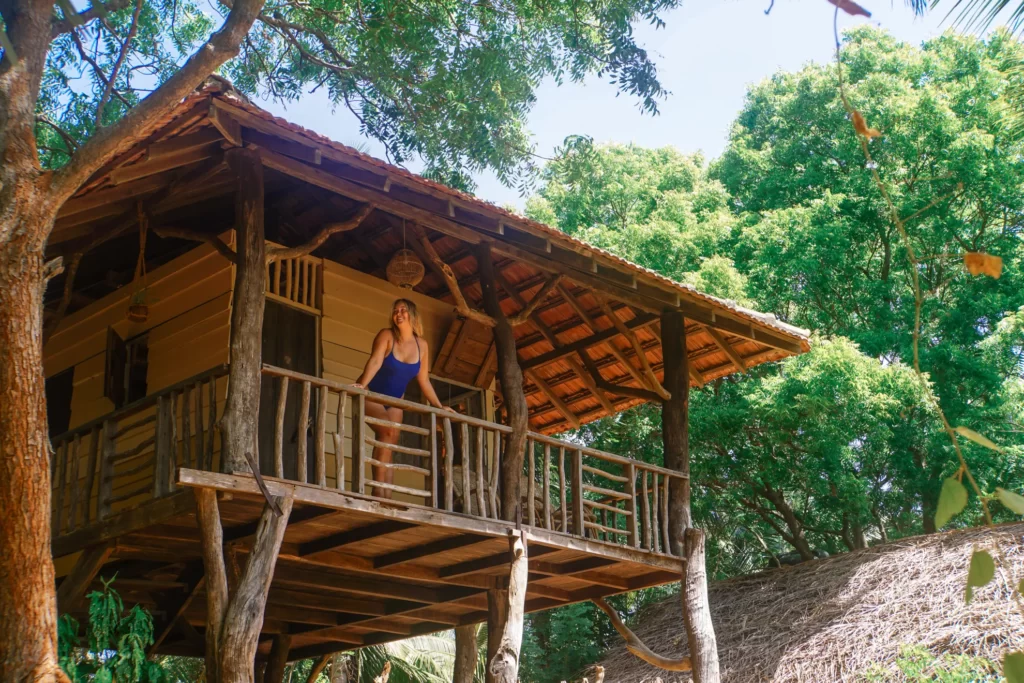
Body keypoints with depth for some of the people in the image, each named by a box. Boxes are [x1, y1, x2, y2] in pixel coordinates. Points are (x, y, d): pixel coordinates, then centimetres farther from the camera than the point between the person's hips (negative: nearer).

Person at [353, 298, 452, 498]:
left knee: (391, 444, -4)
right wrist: (361, 384, -44)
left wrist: (439, 407, 0)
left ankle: (386, 496, -9)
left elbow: (424, 381, 3)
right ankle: (378, 491, -24)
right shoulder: (387, 335, -14)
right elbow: (375, 361, -29)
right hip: (371, 395, -5)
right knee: (388, 431, -26)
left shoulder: (421, 345, -2)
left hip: (394, 401, 5)